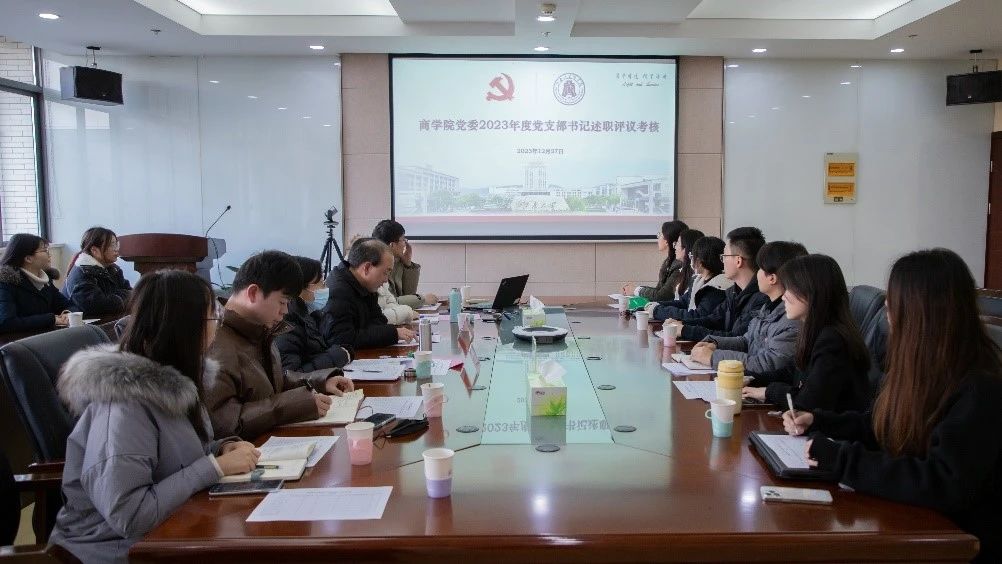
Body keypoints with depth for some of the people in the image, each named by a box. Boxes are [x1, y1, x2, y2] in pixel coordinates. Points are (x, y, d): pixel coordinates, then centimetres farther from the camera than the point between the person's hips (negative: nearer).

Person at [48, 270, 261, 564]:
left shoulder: (172, 377, 0)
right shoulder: (125, 405, -24)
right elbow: (128, 516, -28)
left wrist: (222, 448, -4)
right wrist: (215, 467, -23)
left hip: (166, 532, 7)